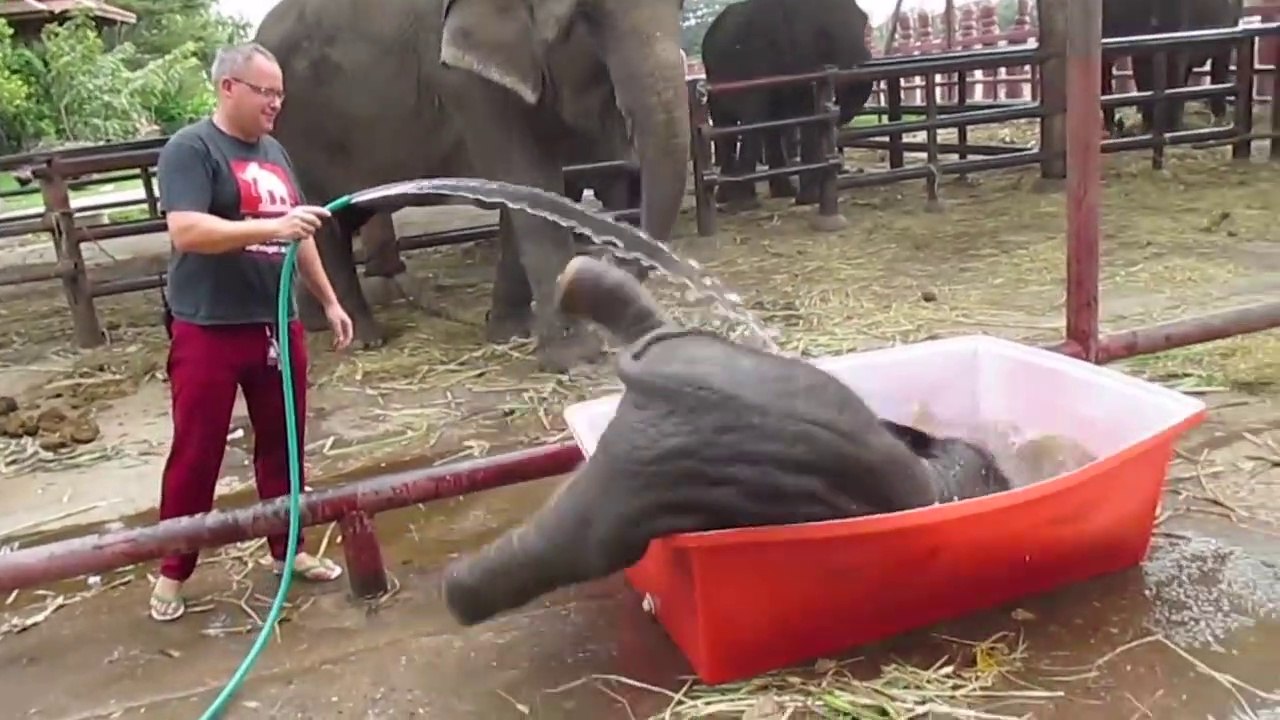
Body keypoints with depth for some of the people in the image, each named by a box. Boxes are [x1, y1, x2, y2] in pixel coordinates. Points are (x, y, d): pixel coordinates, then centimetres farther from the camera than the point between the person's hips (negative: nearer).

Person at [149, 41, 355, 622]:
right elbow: (186, 231, -23)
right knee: (196, 455, 2)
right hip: (208, 332, -6)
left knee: (282, 444, 13)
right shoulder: (190, 149, -9)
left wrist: (329, 302, 18)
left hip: (277, 325, 7)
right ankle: (172, 572, 17)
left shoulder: (273, 153, 13)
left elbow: (298, 238, 20)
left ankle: (288, 549, 27)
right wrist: (273, 226, -30)